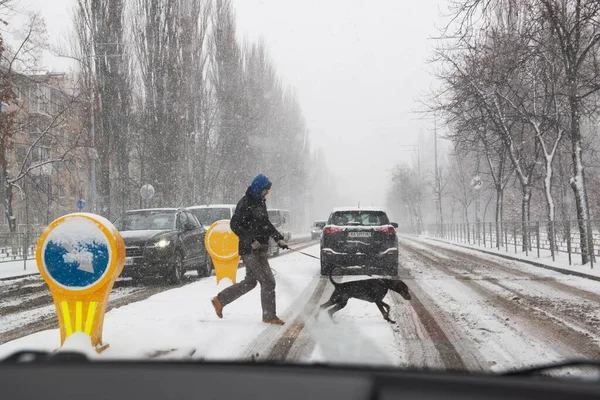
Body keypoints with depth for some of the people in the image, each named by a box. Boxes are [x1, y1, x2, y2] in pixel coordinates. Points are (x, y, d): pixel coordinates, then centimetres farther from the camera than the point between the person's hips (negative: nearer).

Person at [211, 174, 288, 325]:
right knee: (268, 282, -5)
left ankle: (220, 300, 26)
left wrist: (279, 239, 13)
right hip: (250, 250, -10)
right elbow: (235, 225, -19)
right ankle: (269, 316, 7)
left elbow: (266, 224, 24)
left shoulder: (260, 202, 15)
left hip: (258, 250, 10)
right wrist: (251, 240, -24)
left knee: (250, 282, 17)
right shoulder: (245, 203, -14)